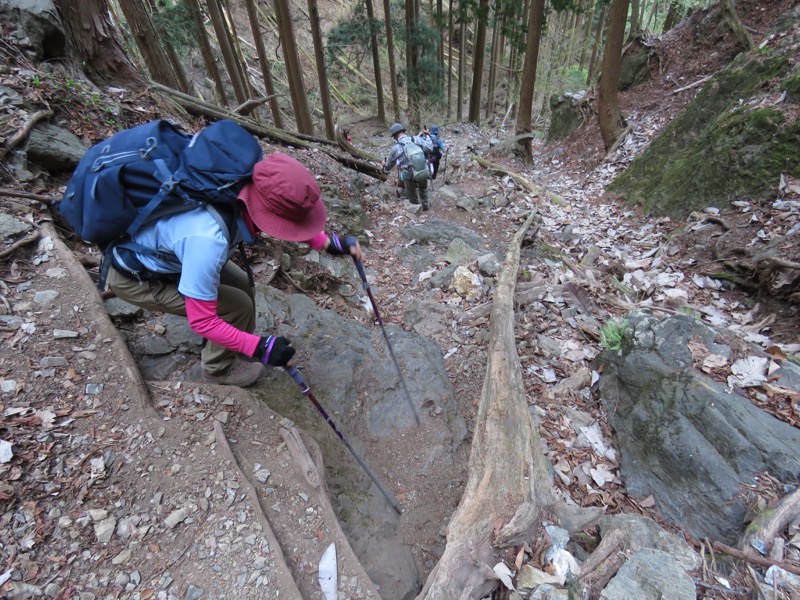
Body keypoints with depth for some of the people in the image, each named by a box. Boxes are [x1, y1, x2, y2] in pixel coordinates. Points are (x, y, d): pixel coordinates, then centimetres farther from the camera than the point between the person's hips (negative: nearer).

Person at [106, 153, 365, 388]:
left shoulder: (244, 187, -23)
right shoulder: (207, 241, -44)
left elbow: (291, 219, -2)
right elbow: (201, 321, -33)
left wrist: (328, 242, -11)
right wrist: (259, 347, -30)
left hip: (157, 245, 7)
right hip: (135, 278, -7)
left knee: (243, 287, 4)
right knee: (238, 306, -12)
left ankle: (234, 348, 30)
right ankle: (217, 369, 16)